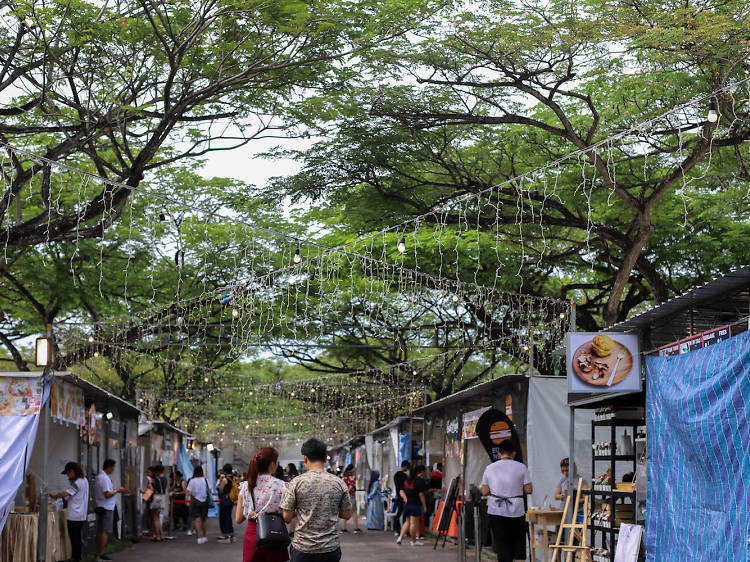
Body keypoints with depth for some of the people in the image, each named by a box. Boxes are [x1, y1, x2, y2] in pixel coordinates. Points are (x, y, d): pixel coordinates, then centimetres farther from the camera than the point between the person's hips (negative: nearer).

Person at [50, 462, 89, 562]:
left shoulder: (77, 483, -17)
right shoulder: (84, 480, 12)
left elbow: (65, 494, -23)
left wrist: (54, 495, -8)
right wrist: (71, 481, 11)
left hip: (74, 516, -9)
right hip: (81, 515, 9)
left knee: (74, 538, -3)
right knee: (78, 538, 13)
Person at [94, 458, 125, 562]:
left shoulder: (99, 477, 14)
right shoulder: (105, 478, -17)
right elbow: (107, 494, -23)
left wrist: (115, 490, 18)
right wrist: (117, 490, -10)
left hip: (100, 507, 10)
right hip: (106, 508, -10)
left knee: (100, 532, 13)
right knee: (105, 532, -7)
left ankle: (98, 553, 17)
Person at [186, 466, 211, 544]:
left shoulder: (192, 481, -7)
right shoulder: (205, 480, -2)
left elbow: (188, 492, -13)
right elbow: (210, 490, -1)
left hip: (195, 501, -2)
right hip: (204, 501, 2)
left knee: (197, 520, -2)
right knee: (204, 519, 13)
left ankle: (199, 537, -7)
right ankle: (204, 536, 21)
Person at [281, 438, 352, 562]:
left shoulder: (296, 483, -7)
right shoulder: (339, 483, -2)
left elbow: (287, 517, -5)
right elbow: (347, 514, 5)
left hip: (302, 548, -1)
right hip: (331, 549, 1)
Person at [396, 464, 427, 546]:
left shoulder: (407, 480, 12)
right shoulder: (420, 480, -11)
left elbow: (402, 491, 11)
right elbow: (421, 494, -15)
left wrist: (405, 498, -3)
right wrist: (424, 506, -11)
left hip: (407, 503, 7)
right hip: (415, 504, -7)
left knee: (407, 522, 17)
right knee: (414, 523, 0)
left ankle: (400, 537, 8)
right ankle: (414, 541, 8)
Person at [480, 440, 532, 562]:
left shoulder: (490, 468, 1)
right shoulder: (521, 467, -4)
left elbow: (484, 492, 3)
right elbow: (529, 490, -4)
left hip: (496, 511, 1)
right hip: (516, 511, -1)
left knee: (501, 544, 5)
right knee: (518, 542, 12)